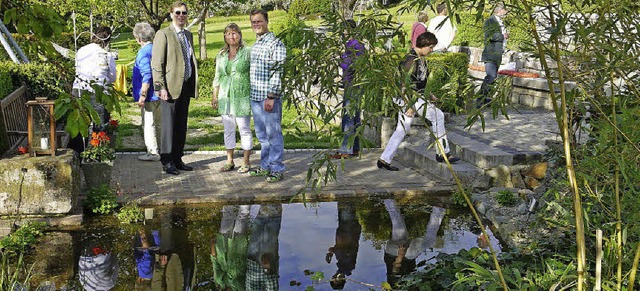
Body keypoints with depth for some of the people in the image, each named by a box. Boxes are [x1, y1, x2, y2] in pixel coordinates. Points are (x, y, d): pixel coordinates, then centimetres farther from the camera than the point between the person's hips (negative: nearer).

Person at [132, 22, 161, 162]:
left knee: (148, 124, -1)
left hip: (149, 95, -9)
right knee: (158, 123, 16)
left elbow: (146, 76, -22)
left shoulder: (143, 52, -15)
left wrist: (142, 96, -20)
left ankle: (153, 152, 1)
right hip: (159, 93, 9)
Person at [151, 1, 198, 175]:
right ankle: (167, 162, 5)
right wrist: (161, 87, -16)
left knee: (181, 125, 11)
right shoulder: (163, 34, -6)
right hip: (171, 87, -7)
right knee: (169, 124, -2)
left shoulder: (188, 35, 16)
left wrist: (193, 85, 13)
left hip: (186, 87, 7)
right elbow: (157, 64, -10)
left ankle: (177, 159, 19)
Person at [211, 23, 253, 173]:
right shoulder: (221, 55, 13)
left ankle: (246, 162, 10)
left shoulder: (247, 53, -1)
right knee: (228, 130, 9)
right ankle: (230, 161, 18)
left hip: (242, 97, -4)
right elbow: (217, 77, 18)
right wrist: (215, 96, 13)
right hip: (225, 97, 5)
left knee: (244, 129, -1)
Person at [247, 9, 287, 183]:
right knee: (261, 134, 14)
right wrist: (252, 94, 18)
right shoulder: (255, 45, 16)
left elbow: (277, 72, -15)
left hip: (270, 97, -8)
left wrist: (271, 97, -20)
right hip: (255, 97, 8)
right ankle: (265, 166, 24)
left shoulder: (275, 44, -10)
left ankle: (276, 169, 5)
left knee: (273, 133, -2)